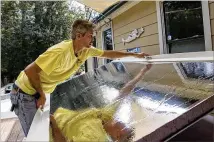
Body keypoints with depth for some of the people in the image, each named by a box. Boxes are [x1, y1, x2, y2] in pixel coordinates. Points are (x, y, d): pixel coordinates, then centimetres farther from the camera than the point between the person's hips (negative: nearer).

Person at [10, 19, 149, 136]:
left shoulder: (86, 51, -6)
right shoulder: (61, 51, -32)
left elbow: (108, 53, 3)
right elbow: (30, 70, -30)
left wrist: (135, 55, 5)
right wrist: (42, 95, -19)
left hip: (37, 93, 7)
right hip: (25, 94, -7)